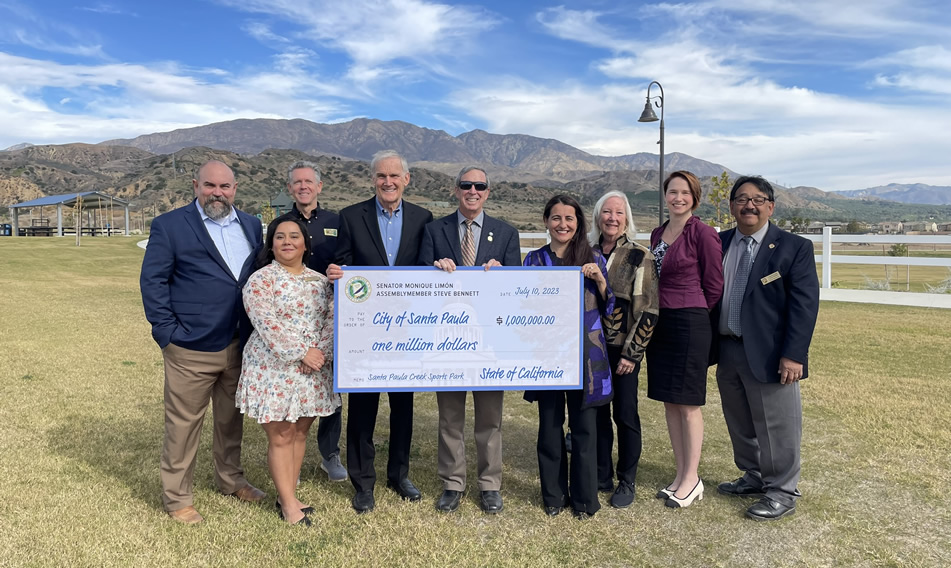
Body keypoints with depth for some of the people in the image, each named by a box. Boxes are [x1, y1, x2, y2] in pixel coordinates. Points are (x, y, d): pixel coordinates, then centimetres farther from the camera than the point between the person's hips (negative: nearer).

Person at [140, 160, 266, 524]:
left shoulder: (251, 225, 10)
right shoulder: (169, 226, -4)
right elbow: (152, 281, -5)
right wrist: (167, 331, -11)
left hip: (239, 345, 5)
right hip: (191, 348, -4)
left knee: (231, 419, 19)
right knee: (183, 425, 6)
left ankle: (230, 479, 37)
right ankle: (177, 498, 22)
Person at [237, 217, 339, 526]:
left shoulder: (320, 280, 9)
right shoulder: (260, 280, -6)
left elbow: (332, 319, 2)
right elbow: (267, 324, -17)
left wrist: (321, 353, -13)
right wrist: (301, 353, -20)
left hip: (313, 370, 5)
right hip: (274, 368, -5)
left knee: (300, 432, 12)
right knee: (280, 436, 2)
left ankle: (288, 495, 25)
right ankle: (289, 503, 14)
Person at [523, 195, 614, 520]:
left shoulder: (594, 260, 3)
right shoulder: (535, 260, 4)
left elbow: (608, 309, 4)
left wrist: (599, 280, -12)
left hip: (585, 355, 0)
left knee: (584, 427, 5)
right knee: (550, 425, 8)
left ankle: (584, 499, 21)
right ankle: (553, 496, 24)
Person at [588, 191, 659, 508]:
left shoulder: (640, 256, -6)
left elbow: (648, 310, -8)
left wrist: (631, 352, -12)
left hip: (623, 350, -4)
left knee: (625, 414, 5)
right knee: (596, 412, 11)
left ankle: (626, 482, 21)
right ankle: (601, 475, 27)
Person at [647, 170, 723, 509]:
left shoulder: (702, 232, -10)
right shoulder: (657, 234, 11)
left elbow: (714, 284, -6)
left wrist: (693, 315, 4)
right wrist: (664, 310, 10)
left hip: (690, 325, -7)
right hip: (660, 323, 7)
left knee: (688, 404, 2)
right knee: (669, 401, 12)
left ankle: (692, 480, 17)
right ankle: (680, 474, 25)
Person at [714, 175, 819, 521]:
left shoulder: (794, 247, -6)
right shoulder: (720, 244, 8)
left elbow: (804, 305, -11)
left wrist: (793, 355, -18)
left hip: (769, 356, -5)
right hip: (727, 352, 6)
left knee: (776, 428, 4)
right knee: (740, 424, 18)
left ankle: (782, 493, 21)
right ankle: (754, 478, 37)